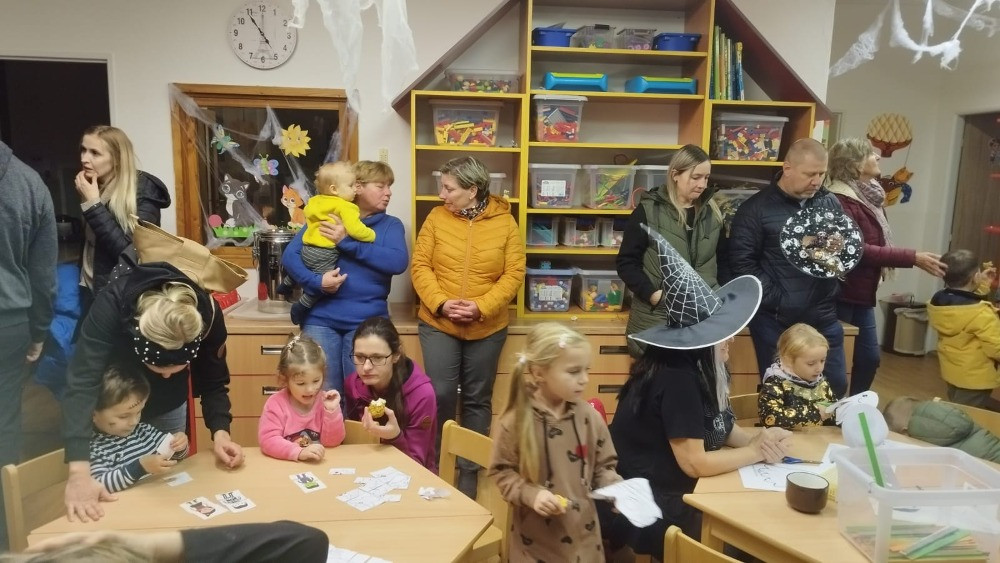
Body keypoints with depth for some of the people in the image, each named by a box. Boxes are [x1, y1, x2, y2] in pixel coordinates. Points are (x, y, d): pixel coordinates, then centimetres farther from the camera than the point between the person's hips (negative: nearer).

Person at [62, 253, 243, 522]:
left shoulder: (208, 315, -33)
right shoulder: (110, 306, -41)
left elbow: (213, 382, -20)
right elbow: (83, 382, -44)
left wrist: (220, 432, -36)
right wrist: (79, 473, -52)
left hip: (167, 407, 2)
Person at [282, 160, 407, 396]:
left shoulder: (390, 225, 7)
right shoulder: (327, 217, 7)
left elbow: (398, 262, -12)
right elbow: (289, 255, 2)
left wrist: (347, 242, -14)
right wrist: (316, 281, -16)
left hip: (367, 321, 0)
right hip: (321, 318, 0)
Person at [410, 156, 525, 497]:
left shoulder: (505, 222, -3)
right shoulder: (437, 217, -2)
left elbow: (514, 274, -6)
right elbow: (420, 267, -2)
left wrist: (482, 307, -18)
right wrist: (440, 303, -17)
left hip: (487, 328, 0)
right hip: (437, 324, 0)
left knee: (477, 400, 10)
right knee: (441, 394, -1)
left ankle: (469, 471, 25)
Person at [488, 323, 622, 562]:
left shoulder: (589, 416, -6)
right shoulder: (515, 421, -14)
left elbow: (603, 466, 5)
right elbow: (501, 471, -6)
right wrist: (530, 494, -19)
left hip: (582, 532, 3)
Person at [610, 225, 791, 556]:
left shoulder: (703, 369, 0)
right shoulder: (677, 377, -26)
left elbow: (721, 427, 9)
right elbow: (695, 463, -24)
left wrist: (758, 438, -11)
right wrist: (756, 451, -11)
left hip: (672, 491, 8)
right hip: (646, 506, -8)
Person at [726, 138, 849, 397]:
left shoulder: (831, 203, 8)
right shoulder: (756, 208, -8)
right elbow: (742, 263, -12)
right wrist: (778, 300, -16)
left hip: (823, 318, 5)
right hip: (775, 321, -4)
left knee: (836, 386, 13)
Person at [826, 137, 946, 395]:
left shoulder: (868, 196, 11)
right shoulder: (839, 200, -20)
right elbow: (857, 250, -25)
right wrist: (912, 258, -24)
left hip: (863, 293, 10)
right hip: (840, 294, -10)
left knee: (869, 358, 15)